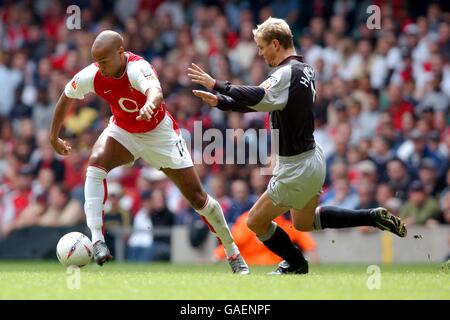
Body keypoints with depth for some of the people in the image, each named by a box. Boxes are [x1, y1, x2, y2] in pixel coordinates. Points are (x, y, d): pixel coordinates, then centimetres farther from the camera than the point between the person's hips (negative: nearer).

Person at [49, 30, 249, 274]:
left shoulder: (138, 68, -35)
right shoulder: (91, 76, -20)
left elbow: (155, 92, -57)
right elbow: (66, 97, 0)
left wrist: (150, 105, -80)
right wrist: (54, 136, 7)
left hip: (159, 133, -3)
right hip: (122, 132, 3)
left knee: (197, 197, 0)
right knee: (96, 161, -30)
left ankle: (233, 253, 22)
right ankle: (97, 240, -32)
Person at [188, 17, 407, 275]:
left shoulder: (288, 72, -21)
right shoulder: (304, 69, 7)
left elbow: (258, 97, -39)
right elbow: (262, 101, 11)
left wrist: (216, 85, -35)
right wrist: (219, 101, 6)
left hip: (297, 167, -10)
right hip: (313, 156, 10)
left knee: (257, 222, 7)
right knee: (304, 223, 28)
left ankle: (296, 263, 26)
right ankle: (373, 217, 21)